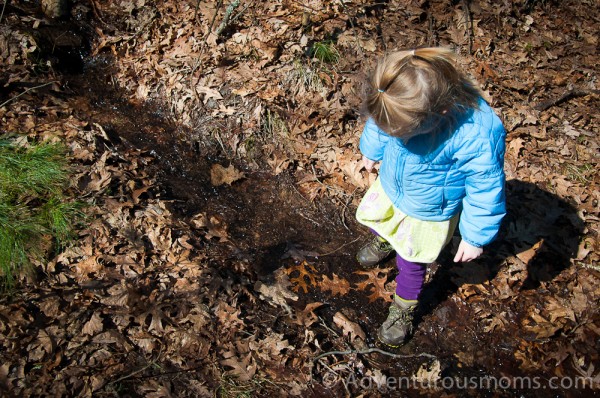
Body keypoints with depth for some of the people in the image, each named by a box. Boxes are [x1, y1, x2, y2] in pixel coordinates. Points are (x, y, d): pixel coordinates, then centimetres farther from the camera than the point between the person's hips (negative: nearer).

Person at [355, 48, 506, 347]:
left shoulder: (479, 135, -42)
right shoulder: (403, 99, -28)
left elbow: (485, 191, -25)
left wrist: (475, 238, -14)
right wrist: (371, 151, 16)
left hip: (429, 213, -4)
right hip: (390, 185, 5)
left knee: (410, 263, 15)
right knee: (371, 218, 30)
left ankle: (404, 309, 47)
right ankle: (385, 240, 67)